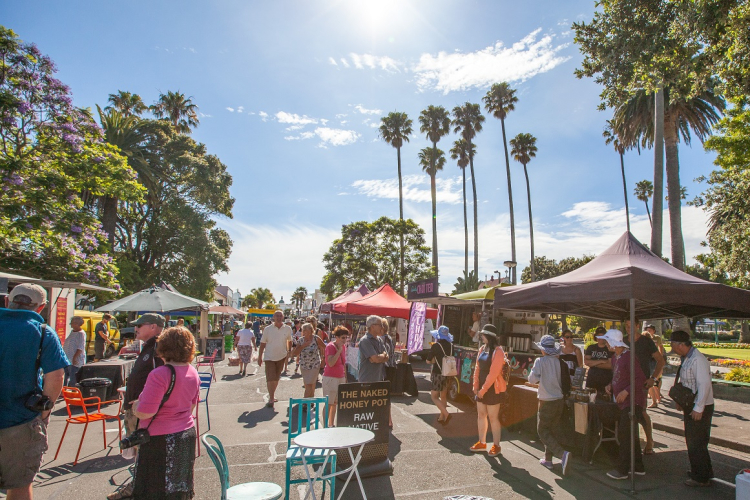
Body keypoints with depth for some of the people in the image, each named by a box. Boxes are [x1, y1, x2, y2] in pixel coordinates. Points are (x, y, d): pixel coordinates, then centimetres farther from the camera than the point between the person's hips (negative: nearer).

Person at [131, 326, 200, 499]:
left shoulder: (159, 375, -22)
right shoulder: (193, 373, 2)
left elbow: (145, 412, -23)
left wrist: (135, 406, -4)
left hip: (161, 440, -7)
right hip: (187, 434, 7)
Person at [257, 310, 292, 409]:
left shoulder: (287, 329, -2)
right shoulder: (267, 329, -6)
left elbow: (289, 341, 14)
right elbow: (262, 344, -1)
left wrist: (289, 351, 11)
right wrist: (260, 357, -1)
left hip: (281, 356, 2)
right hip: (269, 357, -2)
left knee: (276, 378, 14)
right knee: (270, 379, -8)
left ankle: (272, 395, 32)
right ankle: (271, 398, 1)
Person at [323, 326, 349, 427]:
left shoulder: (343, 346, 9)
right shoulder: (330, 346, -14)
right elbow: (331, 363, -26)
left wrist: (345, 377, 19)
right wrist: (339, 350, -24)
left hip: (341, 378, 7)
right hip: (330, 378, -7)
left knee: (335, 403, 13)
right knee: (328, 403, -2)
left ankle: (331, 425, 23)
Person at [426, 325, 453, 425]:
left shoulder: (436, 346, -14)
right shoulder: (451, 346, 1)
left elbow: (428, 360, -9)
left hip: (437, 374, -6)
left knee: (434, 396, 3)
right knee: (443, 396, 18)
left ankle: (446, 414, -13)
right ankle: (441, 417, 25)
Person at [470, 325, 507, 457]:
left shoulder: (498, 352, -17)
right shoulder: (482, 349, 7)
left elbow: (493, 373, -20)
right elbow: (477, 368, 9)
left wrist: (484, 389, -17)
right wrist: (476, 386, 2)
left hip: (493, 389, -8)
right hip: (481, 388, 8)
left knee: (493, 418, 1)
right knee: (481, 415, 14)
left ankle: (496, 446, 15)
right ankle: (482, 443, 26)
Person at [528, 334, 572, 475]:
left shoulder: (540, 361, -15)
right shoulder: (560, 362, -1)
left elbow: (532, 379, -14)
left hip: (547, 402, -6)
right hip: (560, 400, 6)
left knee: (543, 431, 4)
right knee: (550, 429, 19)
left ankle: (562, 453, -16)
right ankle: (548, 459, 25)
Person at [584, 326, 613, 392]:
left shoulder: (610, 349, 1)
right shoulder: (591, 348, 12)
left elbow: (610, 365, -11)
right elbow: (586, 361, 0)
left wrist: (594, 363, -7)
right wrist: (601, 361, -9)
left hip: (605, 380, -3)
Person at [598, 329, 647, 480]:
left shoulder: (628, 357, -18)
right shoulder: (615, 358, 12)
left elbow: (641, 379, -22)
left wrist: (626, 391, -23)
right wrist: (611, 386, 8)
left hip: (632, 401, -10)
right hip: (623, 402, 10)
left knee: (625, 436, -5)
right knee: (631, 435, 16)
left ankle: (622, 470, 3)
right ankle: (638, 467, 28)